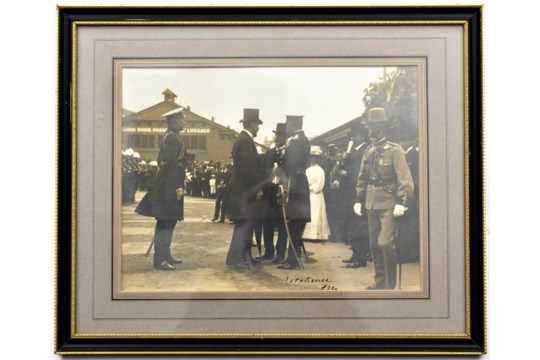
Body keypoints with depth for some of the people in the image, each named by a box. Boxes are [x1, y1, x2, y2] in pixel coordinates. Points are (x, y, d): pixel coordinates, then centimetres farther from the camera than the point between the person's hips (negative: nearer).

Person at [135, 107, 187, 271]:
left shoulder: (169, 137, 18)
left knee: (168, 221, 14)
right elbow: (173, 163, -21)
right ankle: (160, 260, -9)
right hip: (170, 184, -10)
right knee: (166, 221, -10)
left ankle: (165, 255, 21)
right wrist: (178, 186, -23)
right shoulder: (173, 138, -13)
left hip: (166, 182, 10)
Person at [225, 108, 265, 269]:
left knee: (246, 225, 14)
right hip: (246, 191, -10)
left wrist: (256, 187, 17)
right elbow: (249, 167, -21)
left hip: (246, 190, 10)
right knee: (244, 225, -7)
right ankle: (235, 259, -3)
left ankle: (245, 256, 20)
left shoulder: (243, 140, 16)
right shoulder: (245, 141, -16)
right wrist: (257, 188, -16)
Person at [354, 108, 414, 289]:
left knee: (385, 243, -13)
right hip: (371, 204, 6)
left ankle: (390, 283, 2)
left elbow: (405, 178, -14)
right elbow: (362, 178, 17)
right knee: (374, 244, 10)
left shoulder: (394, 150, -8)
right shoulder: (368, 152, 11)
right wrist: (359, 200, 11)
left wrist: (402, 203, -21)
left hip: (389, 205, -6)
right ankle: (380, 281, 22)